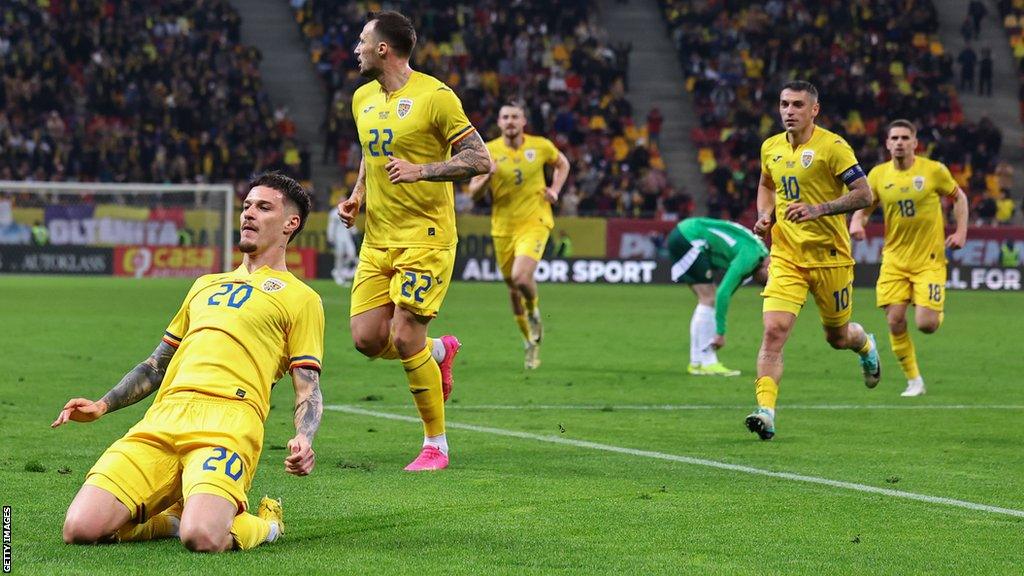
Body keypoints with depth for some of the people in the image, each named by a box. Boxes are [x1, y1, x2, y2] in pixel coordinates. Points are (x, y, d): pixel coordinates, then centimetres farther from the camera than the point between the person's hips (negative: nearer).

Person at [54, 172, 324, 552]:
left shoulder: (301, 298, 15)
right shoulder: (206, 285, 33)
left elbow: (308, 390, 7)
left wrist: (304, 440, -14)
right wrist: (102, 405, 22)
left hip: (228, 423, -5)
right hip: (163, 418, 5)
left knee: (201, 537, -33)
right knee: (81, 528, -17)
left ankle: (264, 524, 2)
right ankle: (175, 517, 11)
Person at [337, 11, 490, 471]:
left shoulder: (434, 96, -11)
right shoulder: (363, 98, 12)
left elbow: (480, 160, -12)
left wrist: (421, 170, -23)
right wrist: (356, 195, 11)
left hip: (425, 236, -7)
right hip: (377, 238, 7)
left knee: (405, 338, -12)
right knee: (367, 338, -2)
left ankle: (435, 445, 2)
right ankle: (439, 350, 29)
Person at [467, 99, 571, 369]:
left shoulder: (540, 146, -3)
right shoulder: (488, 151, -5)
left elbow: (562, 163, 18)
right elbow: (474, 192, -4)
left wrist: (555, 190, 3)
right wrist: (487, 176, -24)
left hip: (534, 222, -2)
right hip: (502, 227, 2)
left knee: (521, 277, -24)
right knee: (513, 290, 9)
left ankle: (534, 311, 10)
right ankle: (531, 342, 29)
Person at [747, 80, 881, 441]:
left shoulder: (832, 146, -11)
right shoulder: (771, 148, 7)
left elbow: (863, 194, -13)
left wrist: (818, 209, -24)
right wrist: (765, 216, 7)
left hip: (829, 256, -3)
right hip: (786, 257, 3)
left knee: (837, 337, 13)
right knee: (773, 331, -16)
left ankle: (865, 346, 50)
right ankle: (766, 412, -21)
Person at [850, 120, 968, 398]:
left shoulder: (934, 170, -5)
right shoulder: (878, 175, 1)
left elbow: (959, 197, 10)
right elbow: (864, 208, 9)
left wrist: (960, 232, -1)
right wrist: (857, 222, -14)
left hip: (929, 258, -2)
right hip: (894, 258, 3)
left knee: (926, 324, -13)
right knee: (895, 321, -8)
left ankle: (937, 312, 27)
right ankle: (914, 381, 9)